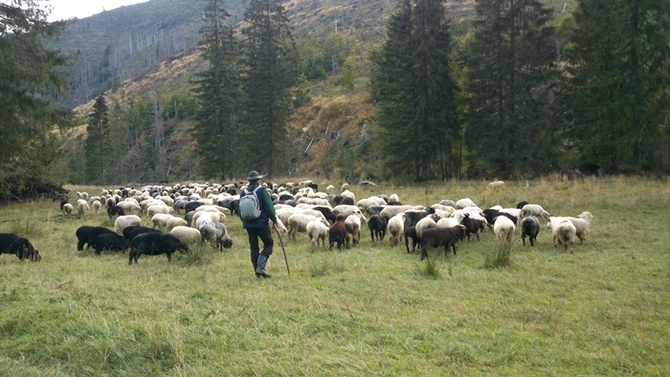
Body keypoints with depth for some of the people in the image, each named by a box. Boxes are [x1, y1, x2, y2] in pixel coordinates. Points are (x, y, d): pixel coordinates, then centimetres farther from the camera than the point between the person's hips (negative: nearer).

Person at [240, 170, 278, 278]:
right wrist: (274, 220, -1)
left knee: (254, 247, 12)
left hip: (248, 224, 5)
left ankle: (257, 271, 12)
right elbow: (269, 207, -12)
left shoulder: (243, 193, 8)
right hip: (261, 223, -5)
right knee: (269, 244, 6)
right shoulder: (262, 191, -9)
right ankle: (260, 266, -10)